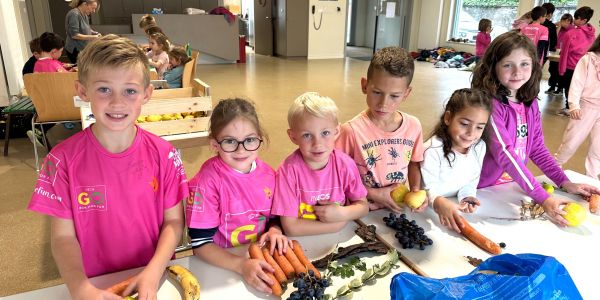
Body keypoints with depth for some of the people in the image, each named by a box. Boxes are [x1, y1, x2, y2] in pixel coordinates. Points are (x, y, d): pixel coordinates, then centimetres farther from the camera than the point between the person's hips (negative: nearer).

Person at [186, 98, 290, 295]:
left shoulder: (267, 174, -4)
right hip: (222, 266, -3)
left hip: (261, 258, 3)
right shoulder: (208, 180, -16)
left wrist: (275, 231, -9)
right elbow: (200, 244, -15)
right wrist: (242, 265, -26)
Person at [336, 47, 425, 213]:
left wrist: (416, 190, -1)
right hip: (363, 211, -3)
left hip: (398, 209, 4)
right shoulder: (352, 130, -16)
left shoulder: (413, 126, -3)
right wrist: (374, 194, -11)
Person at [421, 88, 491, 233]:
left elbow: (472, 180, 8)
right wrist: (439, 203, -41)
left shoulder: (480, 147, -1)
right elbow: (429, 187, -21)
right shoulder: (433, 149, -21)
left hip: (458, 205, 4)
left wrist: (467, 196, -11)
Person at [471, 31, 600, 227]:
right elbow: (503, 153, -23)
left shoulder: (530, 103, 4)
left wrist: (565, 183, 0)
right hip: (482, 189, -6)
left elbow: (537, 148, 11)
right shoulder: (488, 102, -18)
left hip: (514, 186, 6)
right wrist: (543, 198, -25)